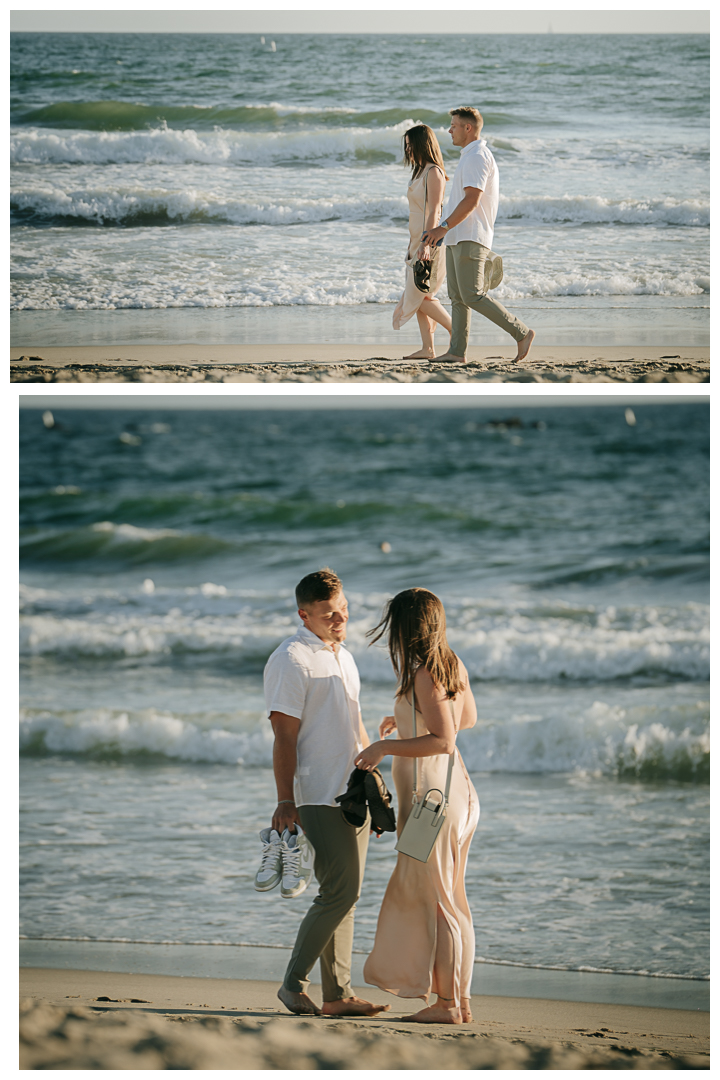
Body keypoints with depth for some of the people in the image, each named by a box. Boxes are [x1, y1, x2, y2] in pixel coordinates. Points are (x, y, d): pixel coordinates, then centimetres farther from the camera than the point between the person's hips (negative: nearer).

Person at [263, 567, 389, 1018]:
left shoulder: (343, 657, 19)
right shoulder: (291, 660, -8)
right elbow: (285, 735, -14)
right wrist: (285, 800, -19)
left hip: (354, 795, 9)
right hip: (320, 797, -8)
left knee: (346, 894, 7)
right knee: (340, 890, -14)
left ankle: (339, 993, 10)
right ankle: (294, 983, -5)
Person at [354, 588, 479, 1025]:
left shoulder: (425, 675, -18)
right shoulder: (454, 666, 9)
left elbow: (444, 740, -25)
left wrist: (385, 747, -23)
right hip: (456, 789, 9)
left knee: (437, 901, -4)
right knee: (451, 899, 12)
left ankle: (447, 1002, -1)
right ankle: (461, 1000, 15)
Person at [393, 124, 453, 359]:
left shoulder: (433, 173, -12)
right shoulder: (421, 172, 17)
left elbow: (433, 211, -19)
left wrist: (426, 243, -26)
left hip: (431, 241, -10)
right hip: (418, 242, 10)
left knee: (420, 296, -11)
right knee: (418, 296, 5)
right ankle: (427, 348, 6)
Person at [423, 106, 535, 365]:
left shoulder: (477, 157, -14)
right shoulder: (469, 156, 20)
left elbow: (471, 200, -22)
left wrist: (443, 227, -24)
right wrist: (446, 230, 23)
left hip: (470, 238, -11)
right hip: (457, 238, 11)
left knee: (473, 296, -12)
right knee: (457, 296, 7)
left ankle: (521, 333, -7)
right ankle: (457, 351, 6)